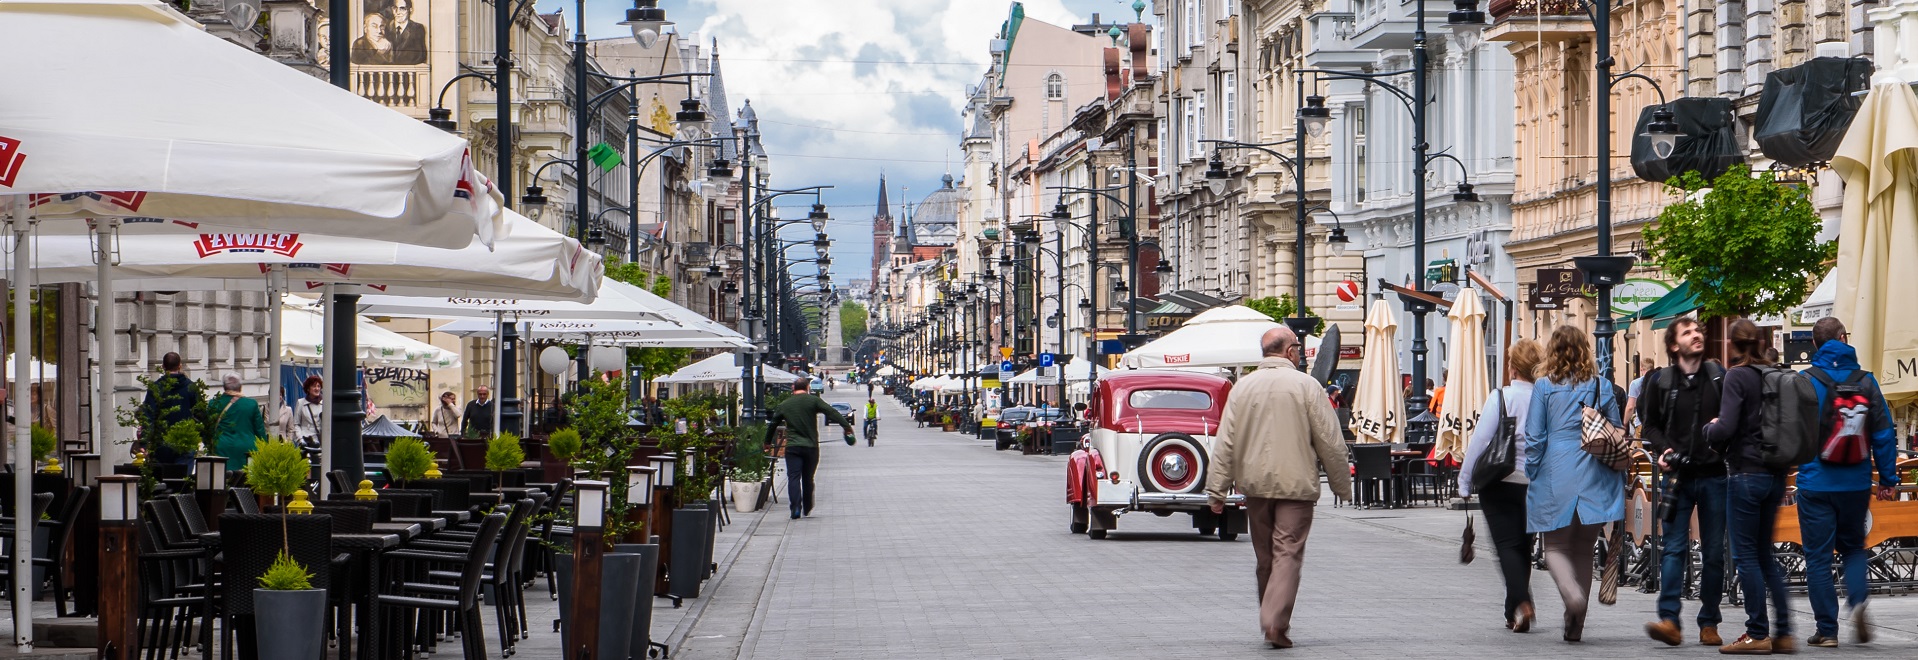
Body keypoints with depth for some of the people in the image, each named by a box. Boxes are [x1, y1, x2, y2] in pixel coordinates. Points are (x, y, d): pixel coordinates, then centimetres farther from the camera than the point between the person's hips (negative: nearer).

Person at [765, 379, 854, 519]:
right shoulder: (813, 401, 0)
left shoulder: (783, 405, 10)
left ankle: (796, 507, -19)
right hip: (811, 446, 0)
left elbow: (772, 425, 20)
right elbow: (832, 413, -8)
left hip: (792, 447, 0)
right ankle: (807, 509, 22)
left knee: (793, 477, -3)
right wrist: (847, 426, -7)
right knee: (808, 478, 12)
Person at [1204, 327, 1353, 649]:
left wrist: (1217, 490, 6)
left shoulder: (1243, 387, 4)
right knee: (1288, 553, -5)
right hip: (1296, 485, -4)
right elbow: (1330, 442, -3)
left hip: (1255, 484, 4)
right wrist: (1342, 486, 8)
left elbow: (1225, 443, 2)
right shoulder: (1306, 386, -5)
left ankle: (1272, 621, 22)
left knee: (1265, 556, 14)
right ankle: (1276, 622, -17)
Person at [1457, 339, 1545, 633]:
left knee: (1507, 544, 0)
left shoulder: (1501, 397, -10)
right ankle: (1514, 613, 21)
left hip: (1501, 481, -4)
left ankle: (1521, 602, -20)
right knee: (1523, 545, 15)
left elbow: (1480, 440, -10)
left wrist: (1465, 482, -4)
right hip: (1536, 484, 4)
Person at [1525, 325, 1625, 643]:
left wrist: (1532, 475, 7)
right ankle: (1575, 625, 13)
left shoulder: (1544, 387, -3)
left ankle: (1572, 593, -24)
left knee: (1555, 545, 7)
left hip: (1555, 475, -3)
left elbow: (1535, 438, -4)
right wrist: (1616, 483, 15)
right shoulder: (1601, 386, 5)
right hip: (1593, 478, 3)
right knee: (1583, 549, 12)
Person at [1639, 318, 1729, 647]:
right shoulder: (1660, 382, 3)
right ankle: (1669, 620, -14)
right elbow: (1650, 423, 11)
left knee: (1714, 552, 5)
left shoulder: (1719, 376, 5)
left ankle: (1709, 623, 12)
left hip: (1714, 475, 1)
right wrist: (1663, 449, -7)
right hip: (1679, 475, -1)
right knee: (1675, 548, -9)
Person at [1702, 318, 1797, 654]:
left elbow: (1726, 428, -20)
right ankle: (1783, 632, 13)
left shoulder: (1738, 376, -13)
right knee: (1764, 553, 15)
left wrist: (1709, 428, 0)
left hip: (1746, 473, -7)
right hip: (1775, 474, 7)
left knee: (1745, 554, 1)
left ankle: (1758, 634, 2)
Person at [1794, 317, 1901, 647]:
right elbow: (1884, 433, 1)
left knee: (1818, 557, 4)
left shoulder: (1805, 382, -7)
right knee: (1853, 547, 20)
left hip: (1815, 483, -3)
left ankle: (1827, 630, 3)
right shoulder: (1865, 380, 1)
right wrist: (1888, 478, 8)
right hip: (1856, 483, 3)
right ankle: (1857, 600, -6)